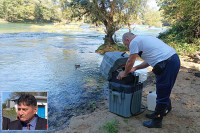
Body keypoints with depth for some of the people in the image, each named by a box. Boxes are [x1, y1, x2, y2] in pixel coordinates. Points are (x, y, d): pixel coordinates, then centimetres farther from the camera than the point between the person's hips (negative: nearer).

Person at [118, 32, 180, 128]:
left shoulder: (134, 42, -4)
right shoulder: (144, 39, 25)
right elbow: (149, 61, 29)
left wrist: (125, 73, 16)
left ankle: (156, 122, 15)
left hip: (167, 64, -10)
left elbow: (130, 62, 0)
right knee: (164, 90, 22)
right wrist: (135, 68, 32)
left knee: (162, 94, 1)